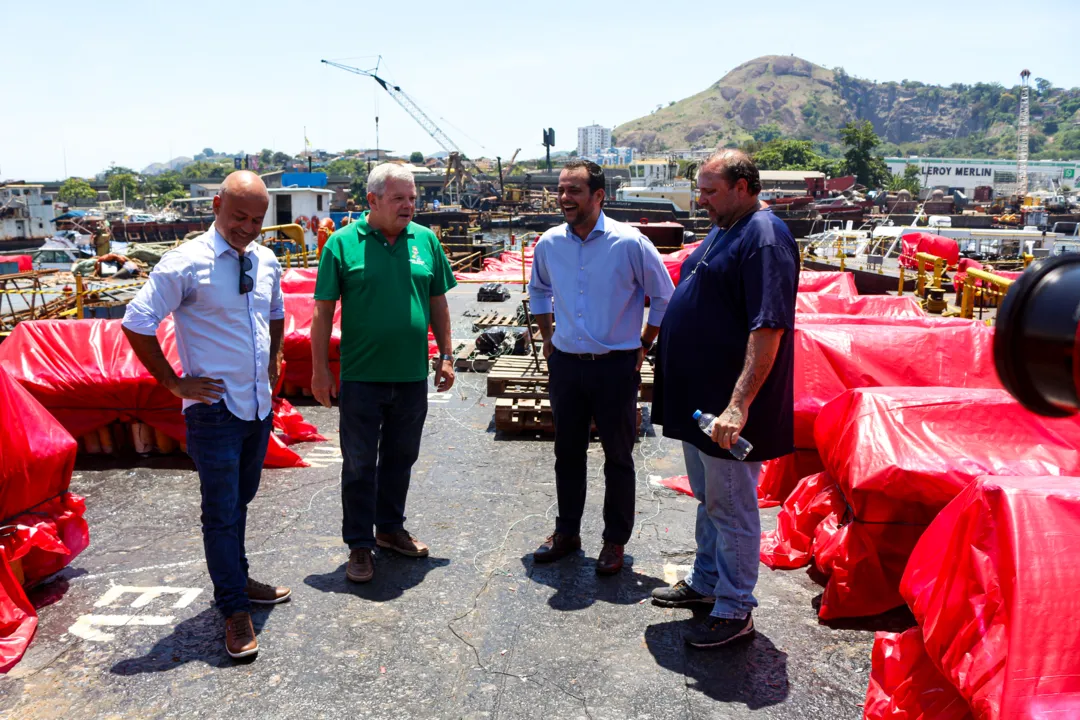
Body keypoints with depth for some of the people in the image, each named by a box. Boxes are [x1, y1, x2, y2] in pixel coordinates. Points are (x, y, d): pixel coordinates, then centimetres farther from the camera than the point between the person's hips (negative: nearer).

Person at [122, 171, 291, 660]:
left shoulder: (266, 262, 5)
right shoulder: (185, 264, -15)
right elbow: (136, 324, -14)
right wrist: (175, 383, -12)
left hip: (259, 405, 6)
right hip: (215, 409, -6)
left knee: (241, 500, 20)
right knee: (222, 513, 2)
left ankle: (236, 579, 38)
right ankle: (235, 610, 15)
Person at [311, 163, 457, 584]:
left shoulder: (425, 240, 5)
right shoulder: (343, 243, -5)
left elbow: (438, 303, 11)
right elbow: (323, 311, -4)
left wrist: (446, 356, 9)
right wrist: (320, 369, -6)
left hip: (413, 375, 4)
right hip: (361, 376, -3)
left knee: (400, 457, 16)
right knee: (359, 464, 5)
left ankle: (390, 528, 34)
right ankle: (360, 545, 18)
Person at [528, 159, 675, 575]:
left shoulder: (630, 243, -11)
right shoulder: (549, 244, 1)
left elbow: (664, 298, 0)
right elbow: (538, 290, 22)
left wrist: (643, 347, 0)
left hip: (616, 366, -3)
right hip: (565, 364, 4)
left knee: (618, 457, 7)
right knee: (567, 453, 14)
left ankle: (615, 541, 22)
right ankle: (566, 532, 30)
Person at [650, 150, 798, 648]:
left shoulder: (765, 239, -18)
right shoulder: (722, 232, 13)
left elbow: (768, 330, -26)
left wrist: (739, 404, -31)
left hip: (728, 407, -10)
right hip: (698, 397, 10)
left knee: (731, 508, 3)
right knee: (708, 499, 21)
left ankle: (734, 611, 17)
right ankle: (705, 582, 37)